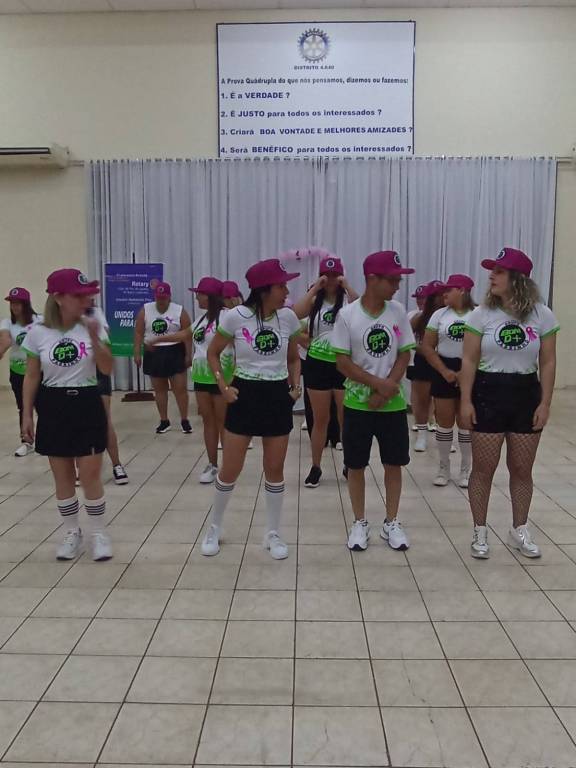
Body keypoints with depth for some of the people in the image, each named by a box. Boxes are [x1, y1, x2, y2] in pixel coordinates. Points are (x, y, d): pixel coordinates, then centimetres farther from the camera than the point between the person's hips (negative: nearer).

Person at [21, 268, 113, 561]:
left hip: (87, 406, -1)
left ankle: (99, 534, 20)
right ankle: (73, 533, 29)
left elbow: (107, 369, -5)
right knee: (62, 478, 10)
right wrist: (27, 415, 1)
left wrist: (95, 339, -20)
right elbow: (31, 377, 2)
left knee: (90, 476, 2)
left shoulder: (92, 326, -4)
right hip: (53, 408, 1)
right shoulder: (38, 333, -4)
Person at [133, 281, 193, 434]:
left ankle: (184, 420, 12)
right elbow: (138, 333, 1)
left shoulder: (180, 311, -6)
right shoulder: (145, 310, 0)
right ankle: (164, 421, 21)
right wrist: (137, 353, -3)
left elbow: (187, 335, -5)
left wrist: (188, 355, -8)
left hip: (175, 353, -2)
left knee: (180, 389, 0)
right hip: (153, 354, 2)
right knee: (159, 390, 10)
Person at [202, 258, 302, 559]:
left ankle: (273, 534, 25)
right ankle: (214, 528, 27)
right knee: (230, 470, 5)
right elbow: (213, 353, 2)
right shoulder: (236, 316, -11)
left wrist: (295, 385, -1)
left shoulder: (289, 317, -2)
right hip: (245, 395, -2)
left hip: (278, 396, 3)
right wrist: (224, 387, -7)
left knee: (275, 470, 9)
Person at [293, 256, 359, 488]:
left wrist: (347, 286, -18)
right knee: (320, 419, 9)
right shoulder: (315, 300, 3)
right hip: (317, 364, 1)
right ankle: (316, 468, 20)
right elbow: (295, 313, -17)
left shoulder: (348, 298, 0)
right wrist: (315, 288, -15)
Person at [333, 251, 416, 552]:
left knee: (394, 463, 9)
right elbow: (343, 363, -10)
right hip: (358, 404, -2)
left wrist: (385, 392, -11)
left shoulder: (398, 312, -2)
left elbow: (404, 356, 0)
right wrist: (379, 383, -17)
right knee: (356, 465, 7)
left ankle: (391, 523, 25)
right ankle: (359, 522, 24)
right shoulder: (347, 315, -10)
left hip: (393, 404, 2)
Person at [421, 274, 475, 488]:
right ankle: (443, 469, 20)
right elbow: (427, 347, -1)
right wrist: (445, 371, -9)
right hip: (444, 372, 1)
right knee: (444, 422, 6)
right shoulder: (439, 314, 2)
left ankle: (465, 470, 20)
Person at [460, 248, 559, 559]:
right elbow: (469, 361, -4)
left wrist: (545, 403, -2)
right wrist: (466, 401, -9)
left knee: (522, 469, 11)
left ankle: (519, 531, 28)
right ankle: (480, 533, 18)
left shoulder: (542, 315, -2)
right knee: (483, 467, 4)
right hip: (488, 393, -1)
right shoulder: (481, 314, -4)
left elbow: (548, 363, 1)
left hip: (526, 395, 1)